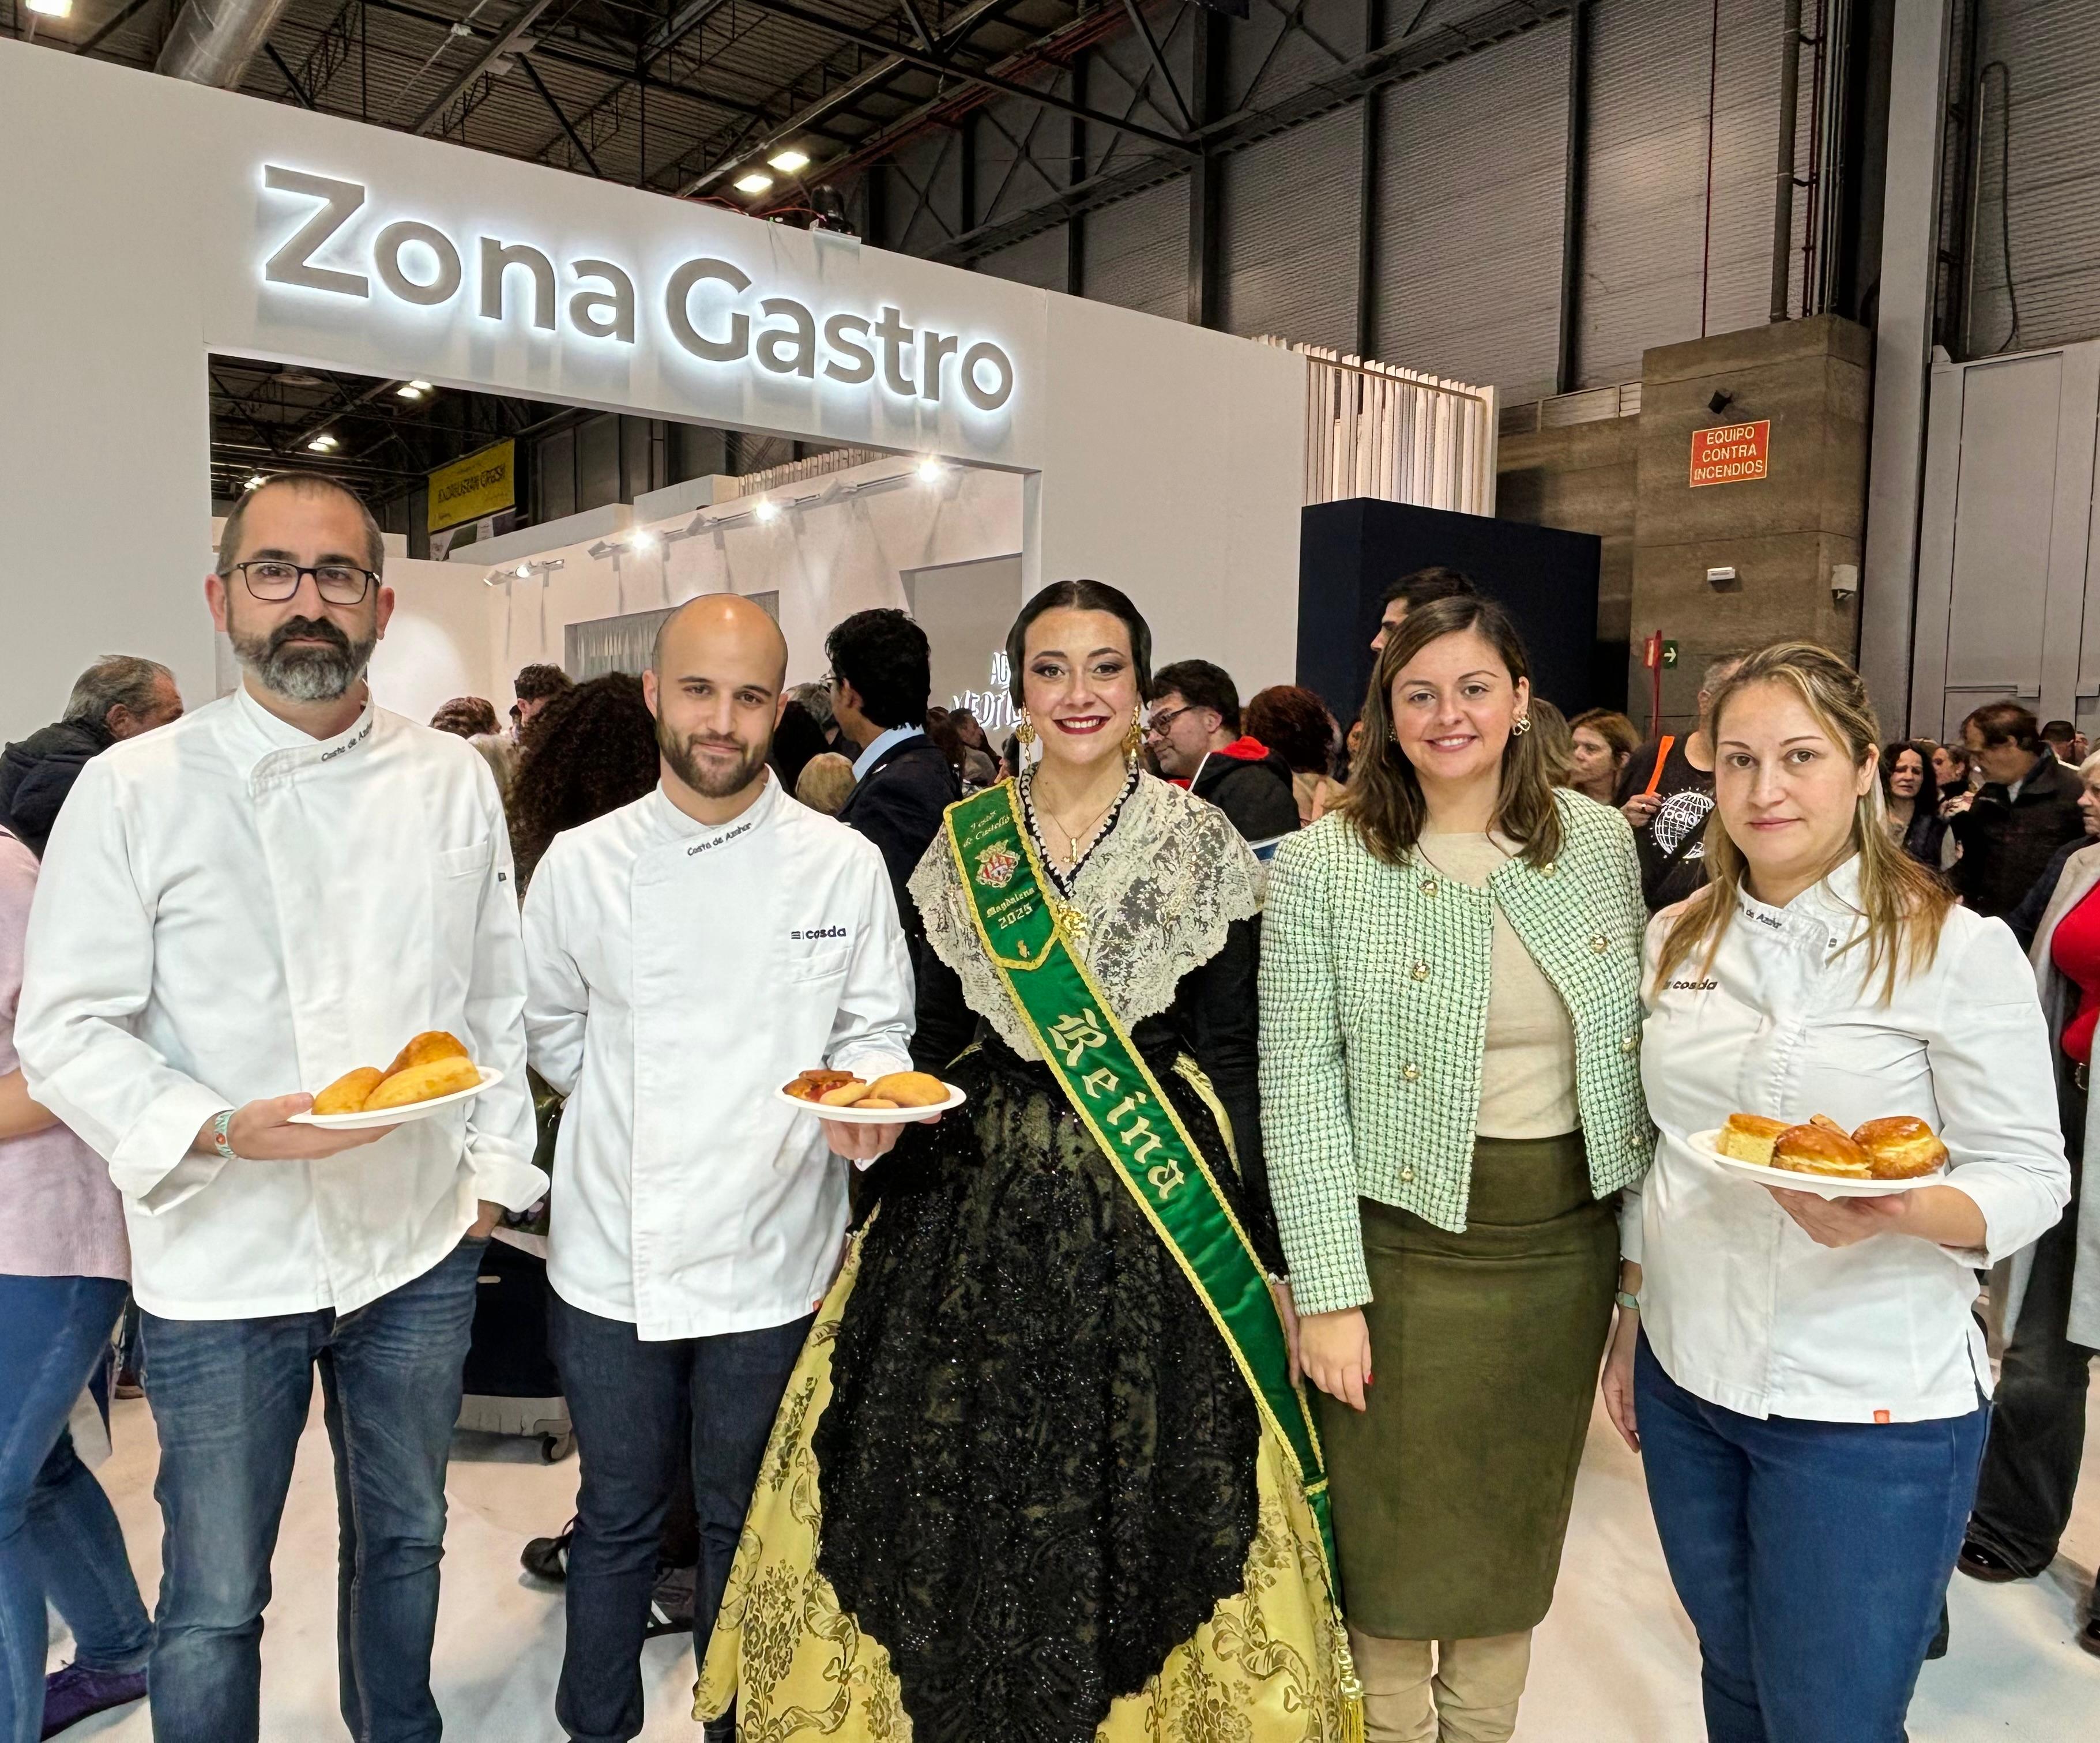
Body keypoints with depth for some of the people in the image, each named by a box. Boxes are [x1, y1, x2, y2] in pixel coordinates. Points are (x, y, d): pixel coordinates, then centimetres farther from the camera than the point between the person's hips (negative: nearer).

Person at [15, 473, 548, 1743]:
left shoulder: (455, 781, 1)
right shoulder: (134, 790, -8)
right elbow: (65, 1029, -8)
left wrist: (495, 1167, 5)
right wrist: (216, 1132, -22)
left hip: (421, 1247, 3)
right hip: (225, 1260, -3)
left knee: (404, 1541, 22)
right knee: (216, 1600, 11)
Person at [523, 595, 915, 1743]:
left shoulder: (844, 865, -6)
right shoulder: (583, 863, -3)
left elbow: (877, 1027, 0)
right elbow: (553, 1031, 9)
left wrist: (868, 1100, -19)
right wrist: (631, 1121, 2)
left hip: (769, 1254, 0)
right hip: (615, 1252, 1)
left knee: (740, 1519, 18)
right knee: (619, 1514, 18)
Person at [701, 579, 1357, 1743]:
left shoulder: (1203, 849, -3)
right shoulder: (961, 845, 4)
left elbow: (1229, 1058, -3)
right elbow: (932, 1045, 10)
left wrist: (1249, 1248, -5)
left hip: (1154, 1215, -2)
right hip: (980, 1212, 3)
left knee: (1130, 1502, 6)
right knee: (966, 1498, 10)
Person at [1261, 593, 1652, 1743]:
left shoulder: (1600, 842, 1)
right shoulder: (1322, 868, -10)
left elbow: (1635, 1049, 7)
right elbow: (1299, 1089, -11)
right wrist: (1327, 1291, -13)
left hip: (1565, 1240, 4)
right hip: (1404, 1243, -3)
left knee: (1518, 1529, 19)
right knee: (1393, 1537, 11)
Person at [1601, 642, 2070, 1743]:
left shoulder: (1957, 949, -11)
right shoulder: (1678, 939, 4)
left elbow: (2030, 1177, -9)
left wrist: (1897, 1212, -29)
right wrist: (1632, 1318, 14)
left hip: (1871, 1407, -4)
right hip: (1685, 1380, 5)